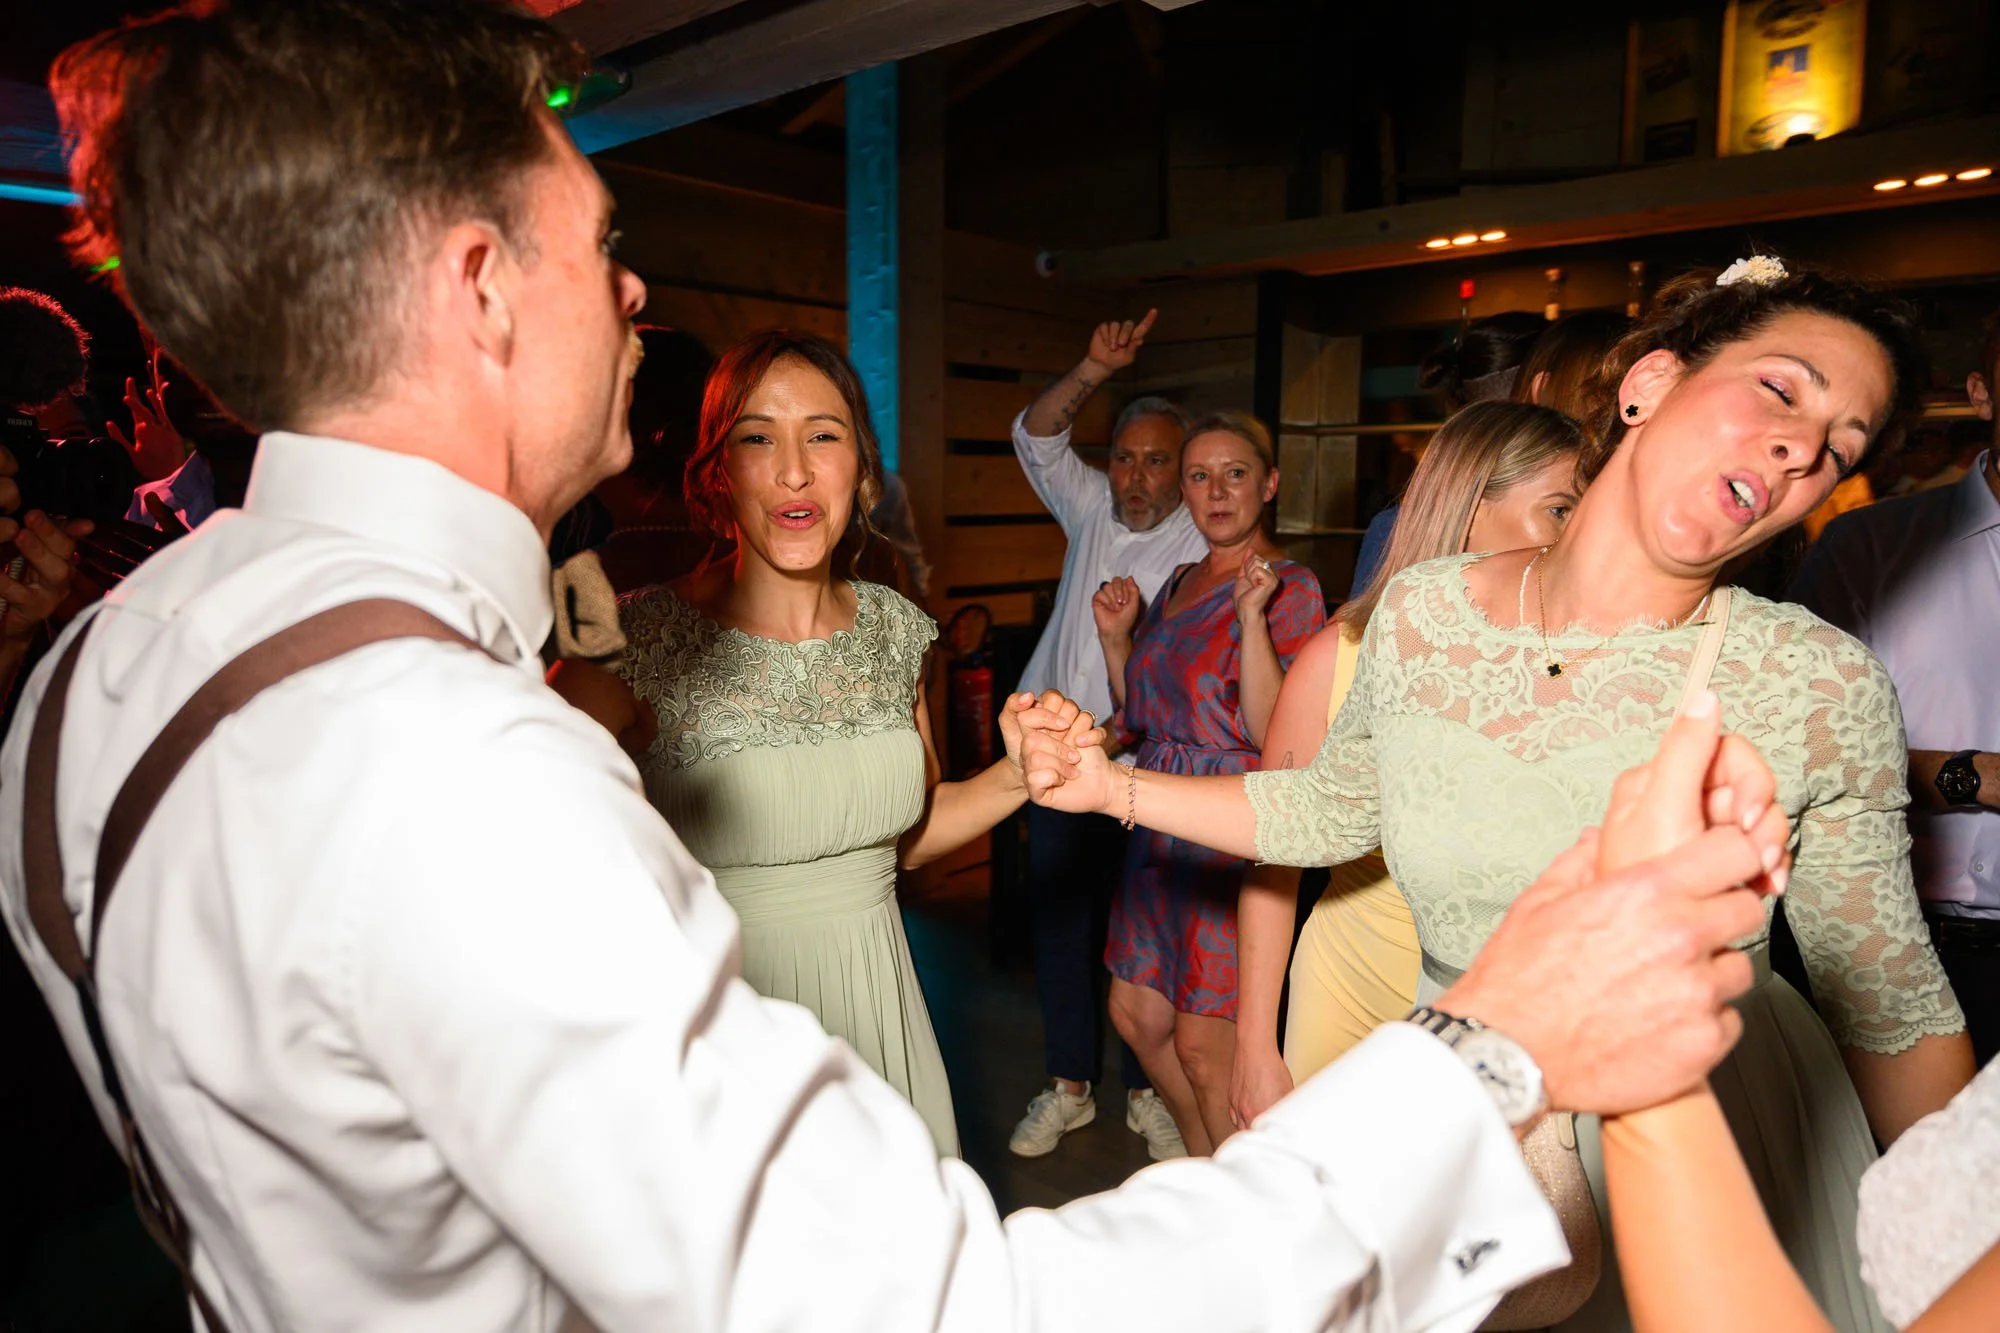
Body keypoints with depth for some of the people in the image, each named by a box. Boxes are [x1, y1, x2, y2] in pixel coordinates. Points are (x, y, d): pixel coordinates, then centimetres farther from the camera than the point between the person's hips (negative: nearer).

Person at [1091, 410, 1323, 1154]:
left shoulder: (1290, 588, -10)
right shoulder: (1180, 584, 12)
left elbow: (1273, 733, -19)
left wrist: (1252, 616, -26)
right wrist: (1116, 636, 4)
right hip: (1162, 827, 8)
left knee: (1204, 1045, 0)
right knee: (1137, 1016, 16)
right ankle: (1205, 1166, 40)